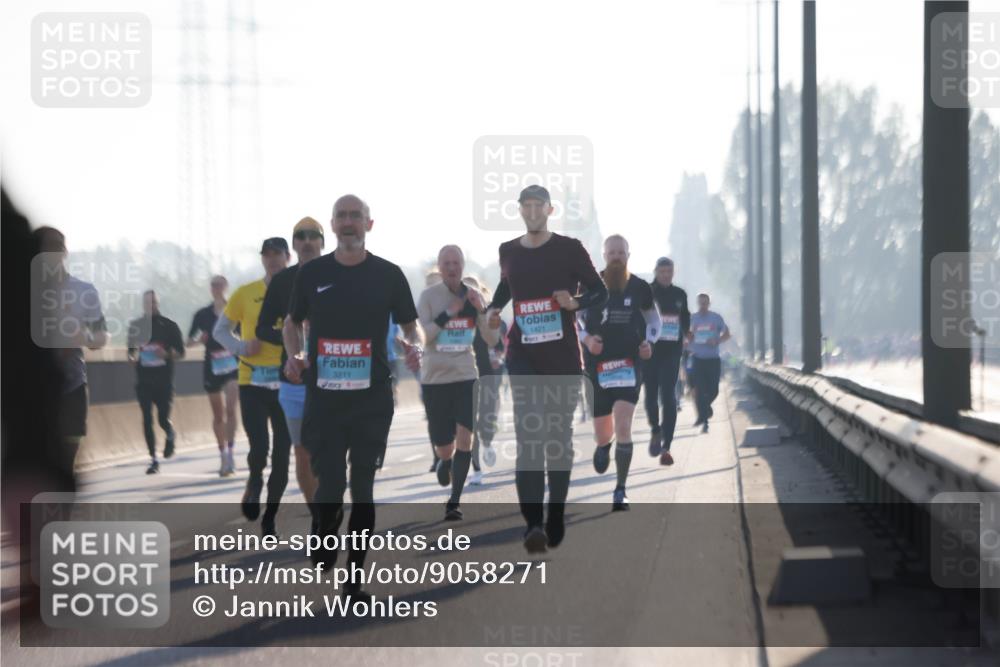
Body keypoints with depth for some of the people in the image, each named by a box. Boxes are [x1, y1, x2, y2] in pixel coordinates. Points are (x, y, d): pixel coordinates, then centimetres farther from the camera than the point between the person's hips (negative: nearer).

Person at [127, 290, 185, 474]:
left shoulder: (169, 325, 1)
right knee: (147, 419, -4)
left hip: (164, 380, -2)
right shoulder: (135, 325, 6)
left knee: (163, 419, -3)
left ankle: (171, 436, 33)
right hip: (143, 380, 2)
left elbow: (180, 353, 4)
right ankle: (153, 459, 4)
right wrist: (133, 356, -10)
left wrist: (166, 354, -16)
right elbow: (131, 352, 13)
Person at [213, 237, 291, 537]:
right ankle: (255, 482, 22)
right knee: (259, 447, -13)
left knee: (282, 455, 4)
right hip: (253, 383, -1)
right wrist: (241, 347, -11)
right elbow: (220, 330, 8)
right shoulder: (246, 294, 1)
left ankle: (270, 518, 19)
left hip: (287, 385, 1)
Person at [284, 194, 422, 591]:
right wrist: (294, 355, -4)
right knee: (330, 483, -7)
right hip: (324, 397, 0)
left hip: (373, 399, 0)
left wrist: (415, 346, -14)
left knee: (362, 486, 4)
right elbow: (293, 322, 16)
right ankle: (324, 543, 23)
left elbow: (410, 325, 8)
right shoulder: (312, 273, 4)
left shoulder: (388, 274, 2)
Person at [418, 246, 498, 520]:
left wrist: (481, 310, -13)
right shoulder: (428, 296, -4)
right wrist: (448, 313, -20)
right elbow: (419, 336, -14)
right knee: (444, 448, 4)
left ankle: (455, 500, -10)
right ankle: (445, 462, 42)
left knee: (464, 436, -16)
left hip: (466, 376, 1)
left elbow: (492, 340, 2)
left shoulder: (474, 296, 3)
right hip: (434, 378, -1)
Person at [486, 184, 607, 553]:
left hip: (563, 357, -1)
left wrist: (575, 302, -19)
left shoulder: (569, 249, -2)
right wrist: (494, 310, 9)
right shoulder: (508, 252, 8)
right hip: (523, 357, 1)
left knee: (559, 438, 9)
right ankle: (533, 524, -21)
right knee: (528, 437, -13)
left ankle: (555, 519, 21)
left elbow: (600, 291, 1)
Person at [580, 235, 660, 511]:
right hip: (598, 365, 0)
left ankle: (620, 492, -8)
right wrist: (586, 338, -14)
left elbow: (653, 318, 17)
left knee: (623, 426, -17)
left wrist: (649, 341, -2)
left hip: (629, 364, 0)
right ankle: (604, 444, 49)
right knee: (602, 434, 8)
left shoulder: (640, 288, 2)